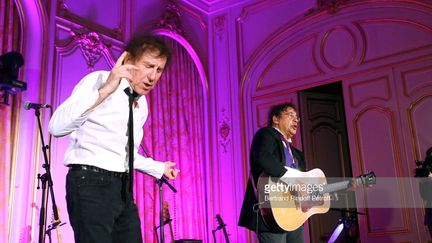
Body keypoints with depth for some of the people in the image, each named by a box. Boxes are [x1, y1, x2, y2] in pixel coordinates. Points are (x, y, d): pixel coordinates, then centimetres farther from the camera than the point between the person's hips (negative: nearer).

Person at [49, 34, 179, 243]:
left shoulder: (142, 104, 14)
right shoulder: (98, 80, -9)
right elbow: (57, 127, -25)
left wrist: (159, 168, 28)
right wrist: (103, 92, -33)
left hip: (122, 186, 8)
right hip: (91, 182, -7)